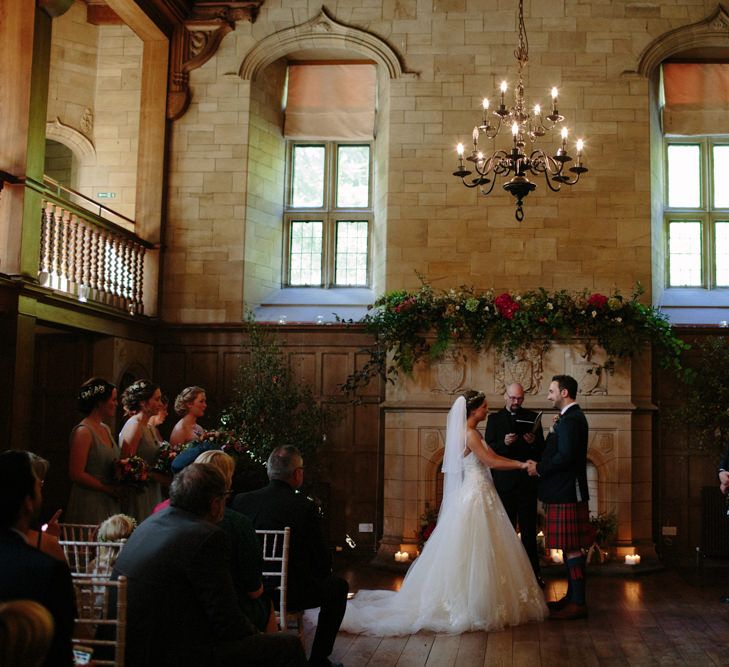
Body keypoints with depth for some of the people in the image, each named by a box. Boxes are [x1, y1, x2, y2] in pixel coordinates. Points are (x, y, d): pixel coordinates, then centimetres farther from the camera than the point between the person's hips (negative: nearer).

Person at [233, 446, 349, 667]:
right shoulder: (305, 507, -16)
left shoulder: (240, 500, -4)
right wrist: (323, 573, 14)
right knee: (338, 586, 21)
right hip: (292, 594, -5)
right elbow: (323, 562, -8)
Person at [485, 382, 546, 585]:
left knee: (529, 530, 5)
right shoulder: (494, 419, 6)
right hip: (503, 482, 0)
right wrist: (504, 443, -20)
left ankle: (533, 571, 10)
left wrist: (534, 443, -16)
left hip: (527, 482, 0)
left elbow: (542, 449, 5)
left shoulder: (532, 417, 8)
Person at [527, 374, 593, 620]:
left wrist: (539, 468, -13)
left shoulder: (570, 420, -17)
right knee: (570, 547, 15)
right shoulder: (573, 417, 17)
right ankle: (572, 597, 23)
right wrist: (541, 466, 9)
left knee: (571, 547, -6)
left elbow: (565, 457, -25)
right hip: (567, 492, 11)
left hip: (566, 494, -11)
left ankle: (578, 603, -1)